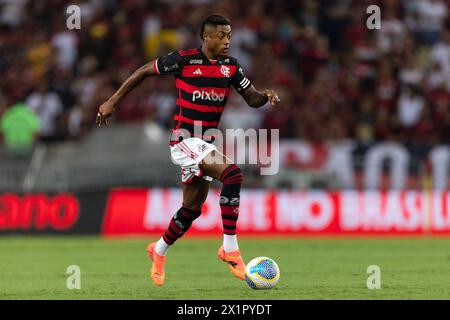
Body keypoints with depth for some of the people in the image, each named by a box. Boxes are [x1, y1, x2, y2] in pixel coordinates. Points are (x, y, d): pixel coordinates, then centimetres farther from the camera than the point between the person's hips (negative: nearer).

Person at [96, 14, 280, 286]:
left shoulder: (231, 66, 4)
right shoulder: (183, 60, -11)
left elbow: (253, 99, 9)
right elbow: (144, 72, 1)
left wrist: (266, 96, -15)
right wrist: (113, 102, 2)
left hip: (206, 143, 7)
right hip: (185, 139, -7)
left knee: (192, 208, 15)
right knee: (232, 174, -27)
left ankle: (159, 251, 40)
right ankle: (230, 249, -23)